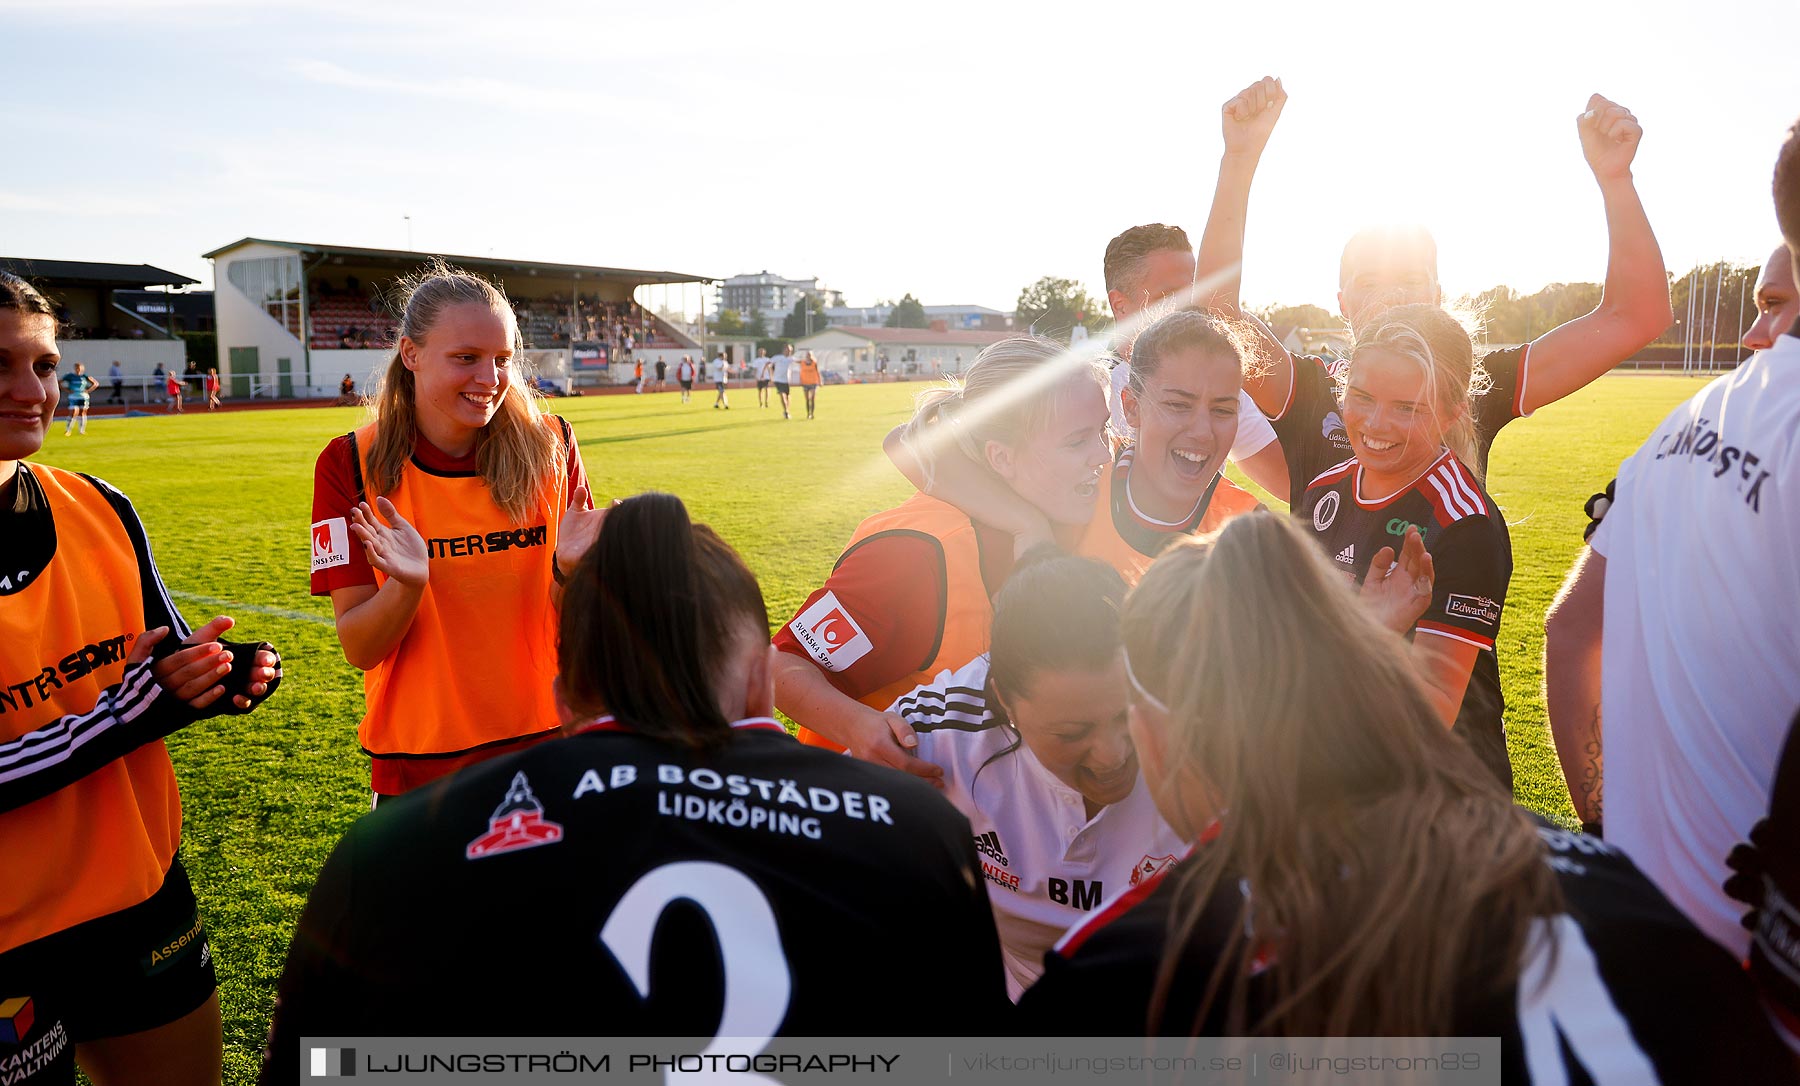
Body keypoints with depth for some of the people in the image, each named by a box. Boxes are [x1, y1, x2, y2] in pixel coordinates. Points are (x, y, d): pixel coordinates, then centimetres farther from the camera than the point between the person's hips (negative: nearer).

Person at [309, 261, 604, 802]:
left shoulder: (550, 444, -6)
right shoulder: (351, 464, -8)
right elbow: (360, 650, -8)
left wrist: (568, 566, -22)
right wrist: (407, 585, -27)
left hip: (546, 743, 1)